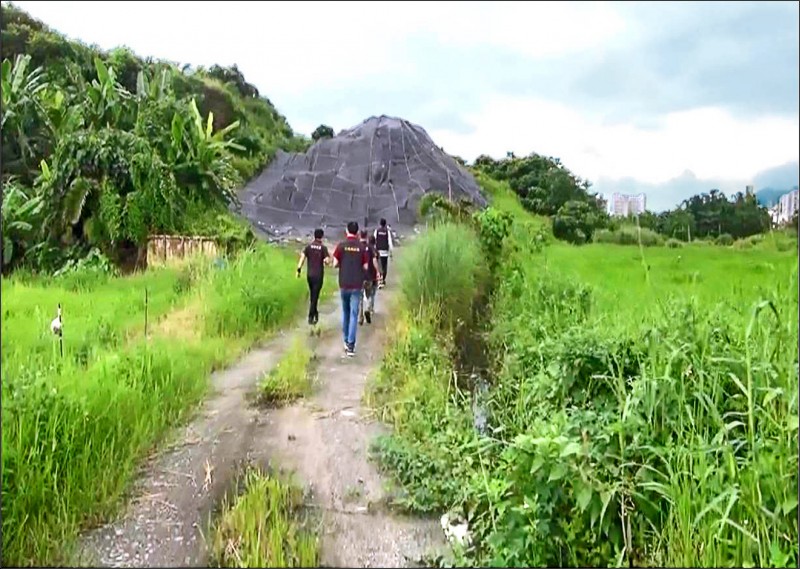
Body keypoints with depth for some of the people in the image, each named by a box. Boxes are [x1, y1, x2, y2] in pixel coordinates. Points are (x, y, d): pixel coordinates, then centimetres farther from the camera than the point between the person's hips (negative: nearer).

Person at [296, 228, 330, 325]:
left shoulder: (308, 246, 1)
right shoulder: (323, 247, -8)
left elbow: (302, 257, -7)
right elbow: (327, 261, -14)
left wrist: (299, 270, -4)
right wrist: (329, 258, 7)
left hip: (309, 274, 4)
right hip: (318, 275, -4)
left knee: (312, 295, 20)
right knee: (315, 296, 0)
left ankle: (315, 313, 32)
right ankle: (311, 317, -4)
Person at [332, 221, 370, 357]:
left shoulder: (341, 245, -4)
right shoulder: (362, 247, -4)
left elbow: (335, 264, -4)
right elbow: (365, 267, -2)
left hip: (344, 284, 1)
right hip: (357, 285, -1)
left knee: (345, 312, 18)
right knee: (354, 314, -1)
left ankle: (346, 341, 25)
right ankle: (350, 345, -7)